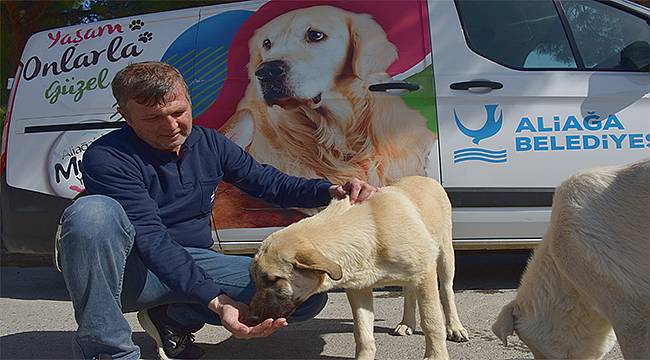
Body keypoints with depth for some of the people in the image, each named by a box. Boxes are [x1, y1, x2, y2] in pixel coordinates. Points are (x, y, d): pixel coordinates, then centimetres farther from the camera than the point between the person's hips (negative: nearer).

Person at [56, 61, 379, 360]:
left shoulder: (209, 144, 2)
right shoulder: (106, 158, -17)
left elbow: (270, 182, 9)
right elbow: (151, 239, -27)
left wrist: (332, 191, -12)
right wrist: (215, 301, -40)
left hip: (195, 262, 5)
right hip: (130, 270, -5)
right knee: (93, 211, -37)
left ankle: (174, 317, -4)